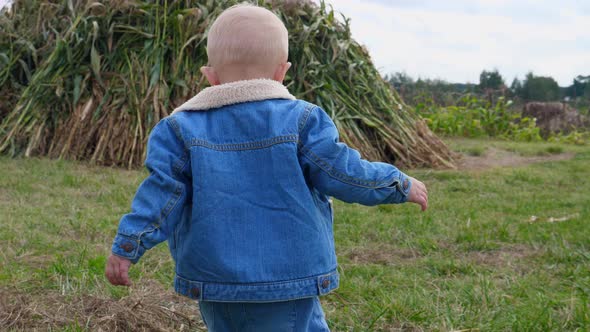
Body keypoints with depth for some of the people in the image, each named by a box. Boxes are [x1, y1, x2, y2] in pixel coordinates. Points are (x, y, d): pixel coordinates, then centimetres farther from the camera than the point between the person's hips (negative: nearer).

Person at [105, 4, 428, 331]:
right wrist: (400, 185, 10)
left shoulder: (181, 128, -2)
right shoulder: (300, 120, -7)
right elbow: (342, 173, -5)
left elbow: (161, 191, -6)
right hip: (289, 277, -3)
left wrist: (126, 246, 1)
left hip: (214, 281, 3)